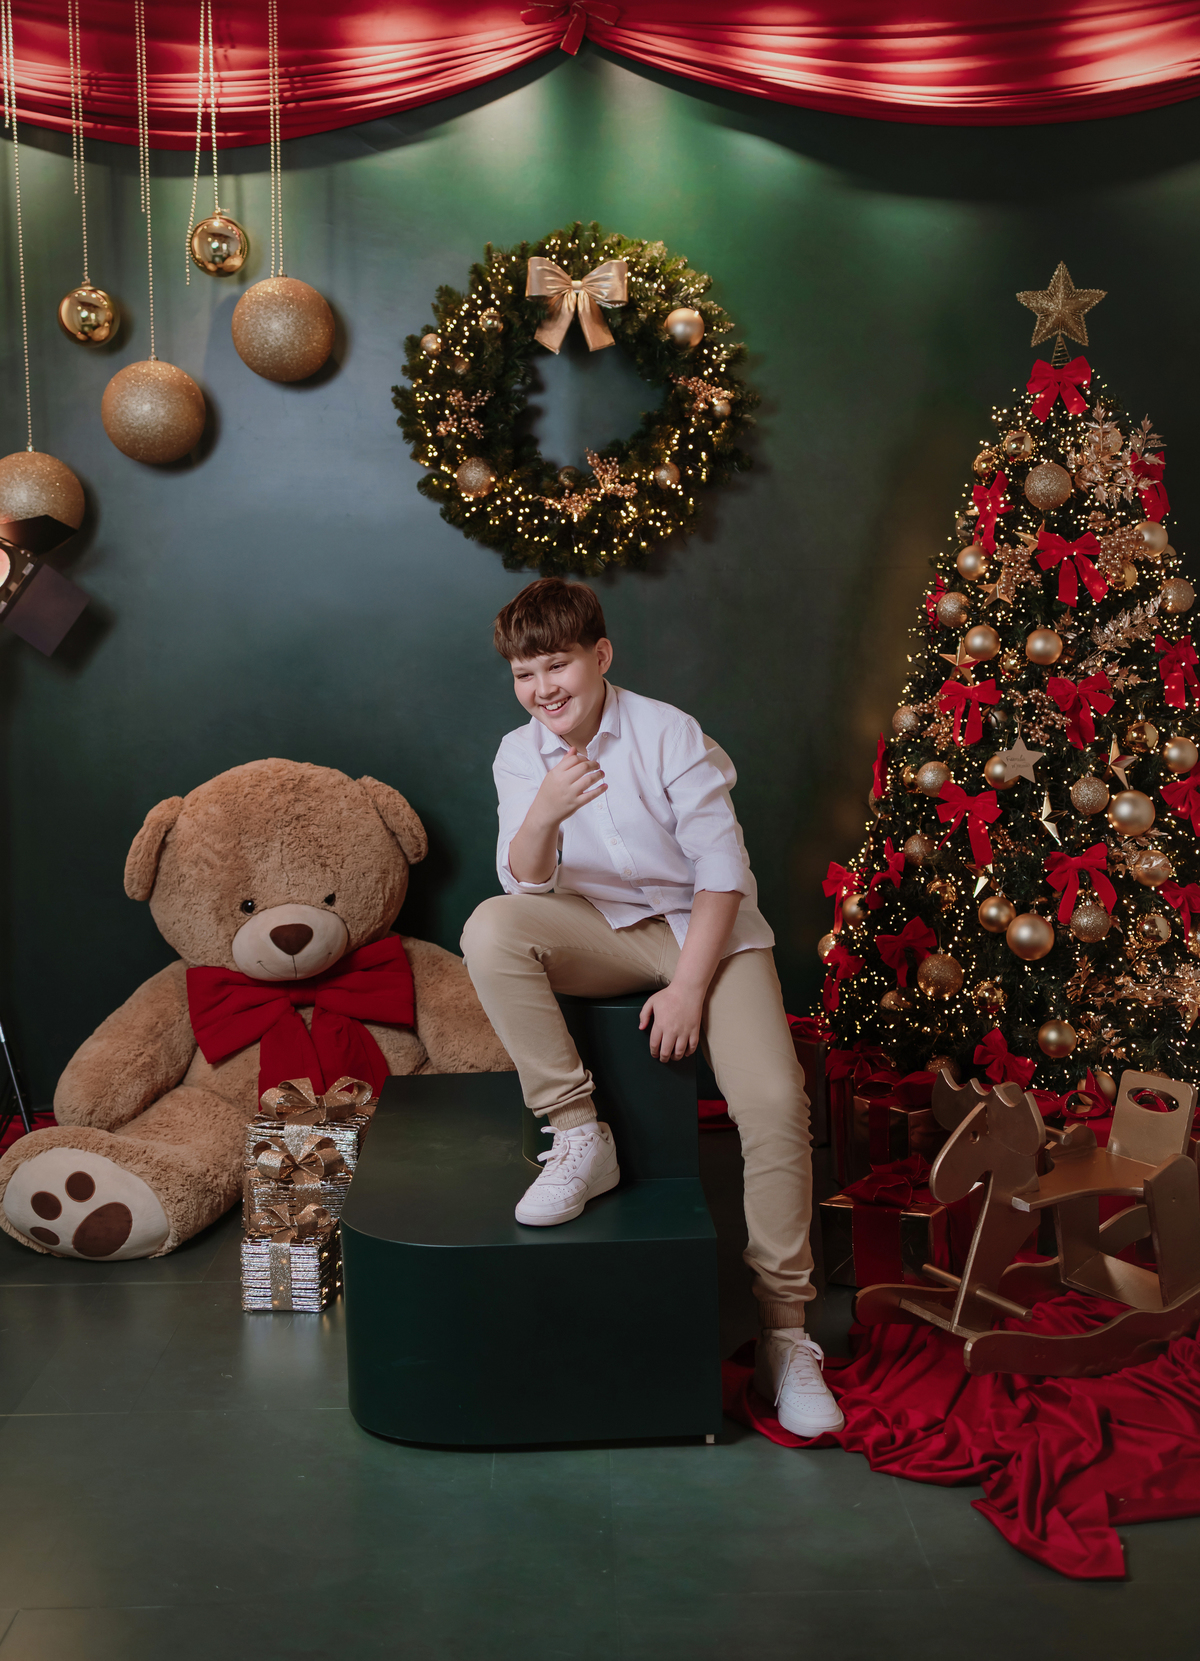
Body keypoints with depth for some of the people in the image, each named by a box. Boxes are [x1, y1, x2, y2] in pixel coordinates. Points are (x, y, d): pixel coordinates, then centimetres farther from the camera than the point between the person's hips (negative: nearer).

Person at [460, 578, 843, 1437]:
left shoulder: (670, 734, -12)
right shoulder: (519, 756, -1)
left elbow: (722, 868, -11)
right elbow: (529, 885, -10)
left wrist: (690, 987, -18)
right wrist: (542, 818, -32)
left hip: (707, 928, -2)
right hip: (603, 933, 3)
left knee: (774, 1100, -23)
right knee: (491, 928, -28)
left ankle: (784, 1329, -7)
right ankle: (579, 1138, -17)